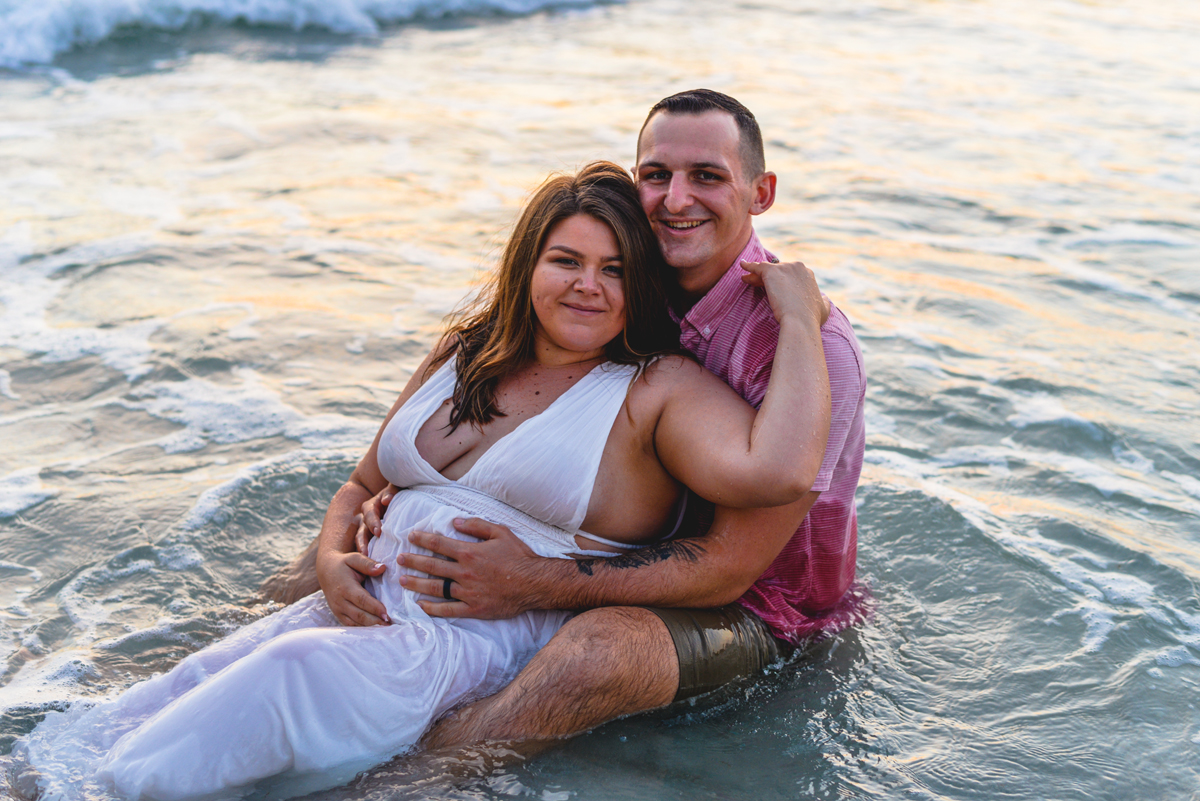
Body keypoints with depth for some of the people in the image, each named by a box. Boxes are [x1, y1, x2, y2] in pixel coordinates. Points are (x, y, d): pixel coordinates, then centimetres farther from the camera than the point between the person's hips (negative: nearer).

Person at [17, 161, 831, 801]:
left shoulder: (660, 390, -3)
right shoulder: (464, 356, 16)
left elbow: (779, 469, -23)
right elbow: (362, 487, 22)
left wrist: (799, 318, -13)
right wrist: (334, 559, 1)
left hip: (485, 647, -6)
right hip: (365, 610, 6)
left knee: (297, 670, -33)